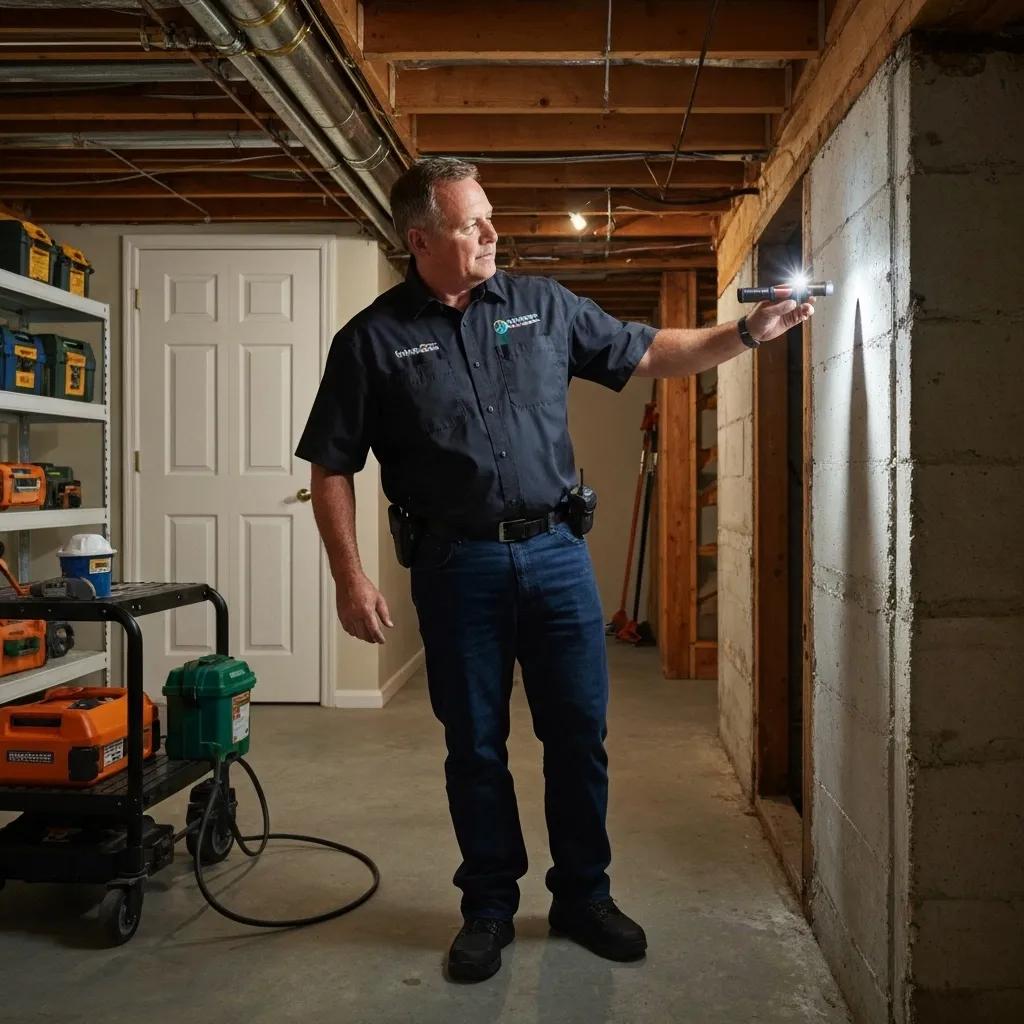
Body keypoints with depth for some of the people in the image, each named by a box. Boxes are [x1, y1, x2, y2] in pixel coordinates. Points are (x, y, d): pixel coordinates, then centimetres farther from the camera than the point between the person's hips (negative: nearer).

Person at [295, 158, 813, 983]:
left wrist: (747, 333, -1)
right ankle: (489, 908, 28)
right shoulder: (373, 339, -1)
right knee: (476, 746, 9)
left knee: (580, 734, 9)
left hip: (555, 551, 2)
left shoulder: (543, 305, 6)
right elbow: (332, 468, 0)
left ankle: (583, 897, 28)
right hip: (457, 567, -2)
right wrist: (350, 578, -8)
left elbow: (648, 355, 11)